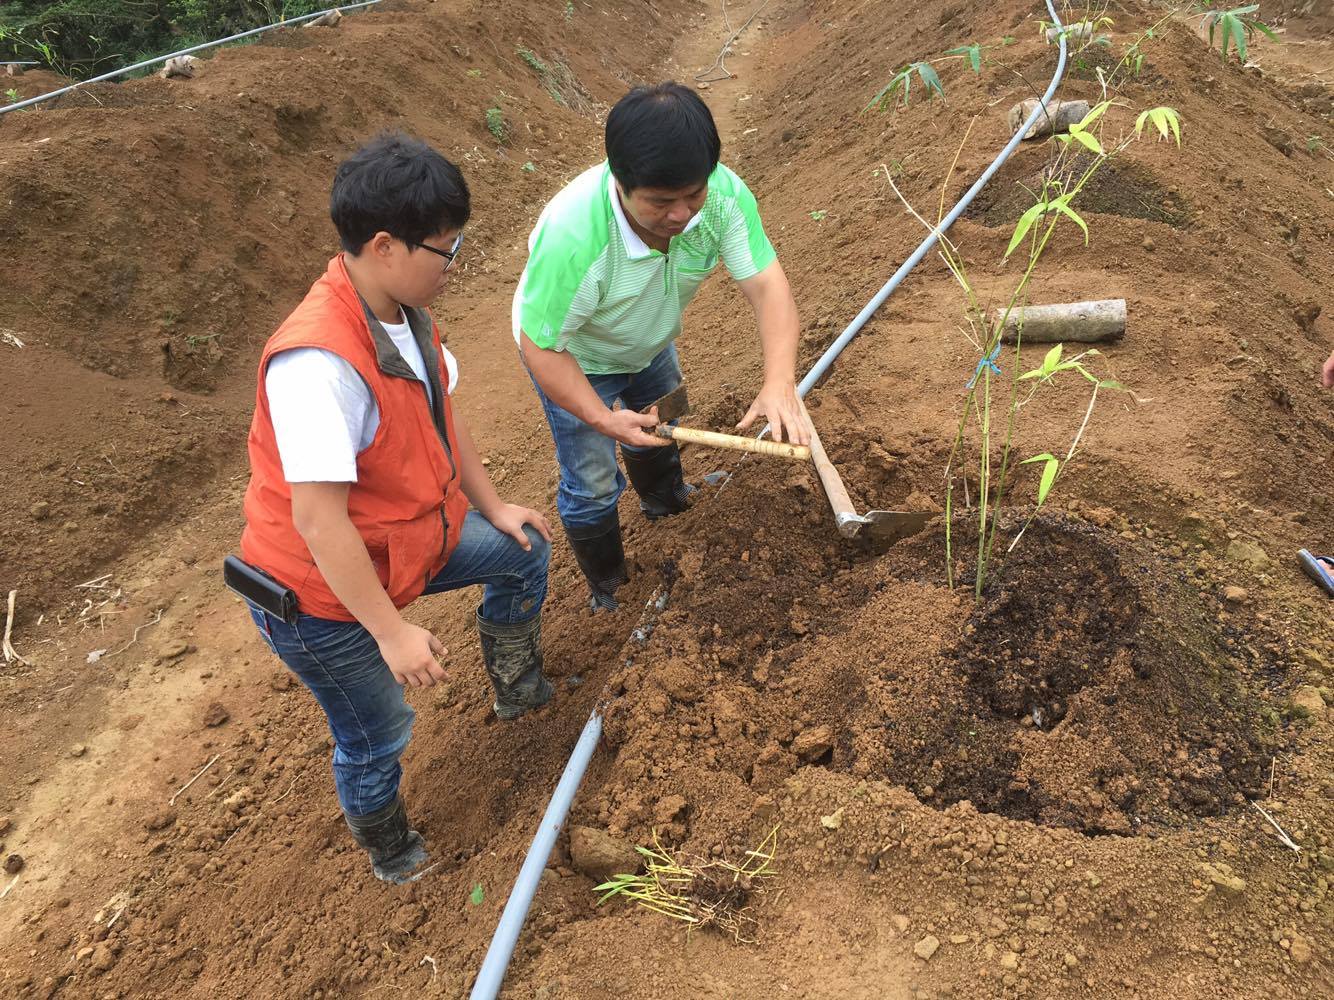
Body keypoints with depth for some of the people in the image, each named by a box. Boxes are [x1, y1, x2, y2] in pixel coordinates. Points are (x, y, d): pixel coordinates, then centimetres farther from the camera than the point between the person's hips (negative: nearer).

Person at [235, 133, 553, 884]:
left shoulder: (405, 311, -7)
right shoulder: (320, 363, -36)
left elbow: (442, 415, 7)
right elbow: (317, 518, -34)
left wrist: (492, 506, 12)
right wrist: (393, 632, -28)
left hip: (413, 531, 8)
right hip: (323, 596, -8)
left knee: (524, 551, 17)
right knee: (377, 736, 11)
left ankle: (517, 688, 40)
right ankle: (390, 853, 43)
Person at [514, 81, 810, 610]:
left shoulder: (723, 193, -33)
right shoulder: (571, 235, -45)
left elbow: (766, 284, -33)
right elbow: (541, 346, -33)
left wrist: (779, 382, -47)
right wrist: (601, 418, -40)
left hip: (652, 343, 5)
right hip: (573, 358, -5)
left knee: (661, 431, 30)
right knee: (592, 486, 7)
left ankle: (666, 505, 65)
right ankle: (609, 593, 37)